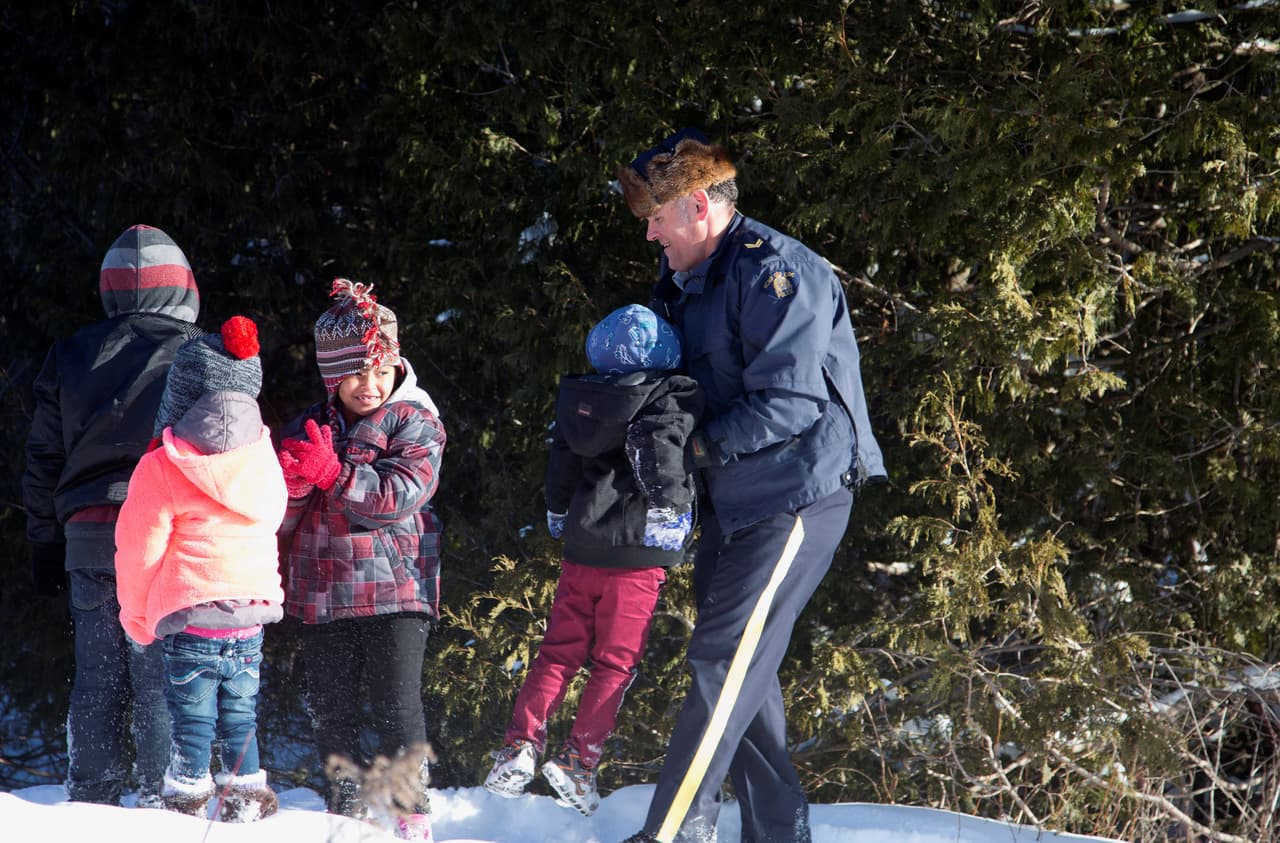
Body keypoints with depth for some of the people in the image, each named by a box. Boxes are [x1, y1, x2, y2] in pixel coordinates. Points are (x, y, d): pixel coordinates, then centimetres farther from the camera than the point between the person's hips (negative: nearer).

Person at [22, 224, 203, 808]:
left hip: (90, 539, 3)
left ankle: (90, 796, 10)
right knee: (164, 677, -1)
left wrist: (45, 544, 20)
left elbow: (43, 460, 14)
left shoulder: (70, 359, 11)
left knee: (97, 678, 9)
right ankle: (164, 793, -5)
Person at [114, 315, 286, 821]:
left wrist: (137, 617, 8)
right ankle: (247, 804, 17)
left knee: (192, 721, 0)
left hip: (190, 613, -5)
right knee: (240, 717, 14)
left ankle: (185, 808, -1)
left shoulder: (161, 469, -10)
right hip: (254, 609, 5)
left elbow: (140, 549, -6)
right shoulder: (265, 462, 6)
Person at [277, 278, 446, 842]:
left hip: (394, 588, -5)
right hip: (322, 593, 5)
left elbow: (402, 494, -16)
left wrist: (332, 472, -22)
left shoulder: (413, 421, -2)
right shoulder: (310, 428, 11)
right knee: (330, 710, 8)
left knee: (396, 705, -8)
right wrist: (291, 483, -13)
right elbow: (281, 520, 10)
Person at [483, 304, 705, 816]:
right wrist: (667, 508, -13)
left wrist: (558, 514, 28)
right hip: (637, 551, -5)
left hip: (581, 544, 5)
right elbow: (659, 452, -22)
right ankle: (578, 762, -4)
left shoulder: (581, 397, 9)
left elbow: (560, 462, 16)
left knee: (559, 651, 12)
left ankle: (520, 745, 2)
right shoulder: (670, 398, -7)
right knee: (615, 662, 2)